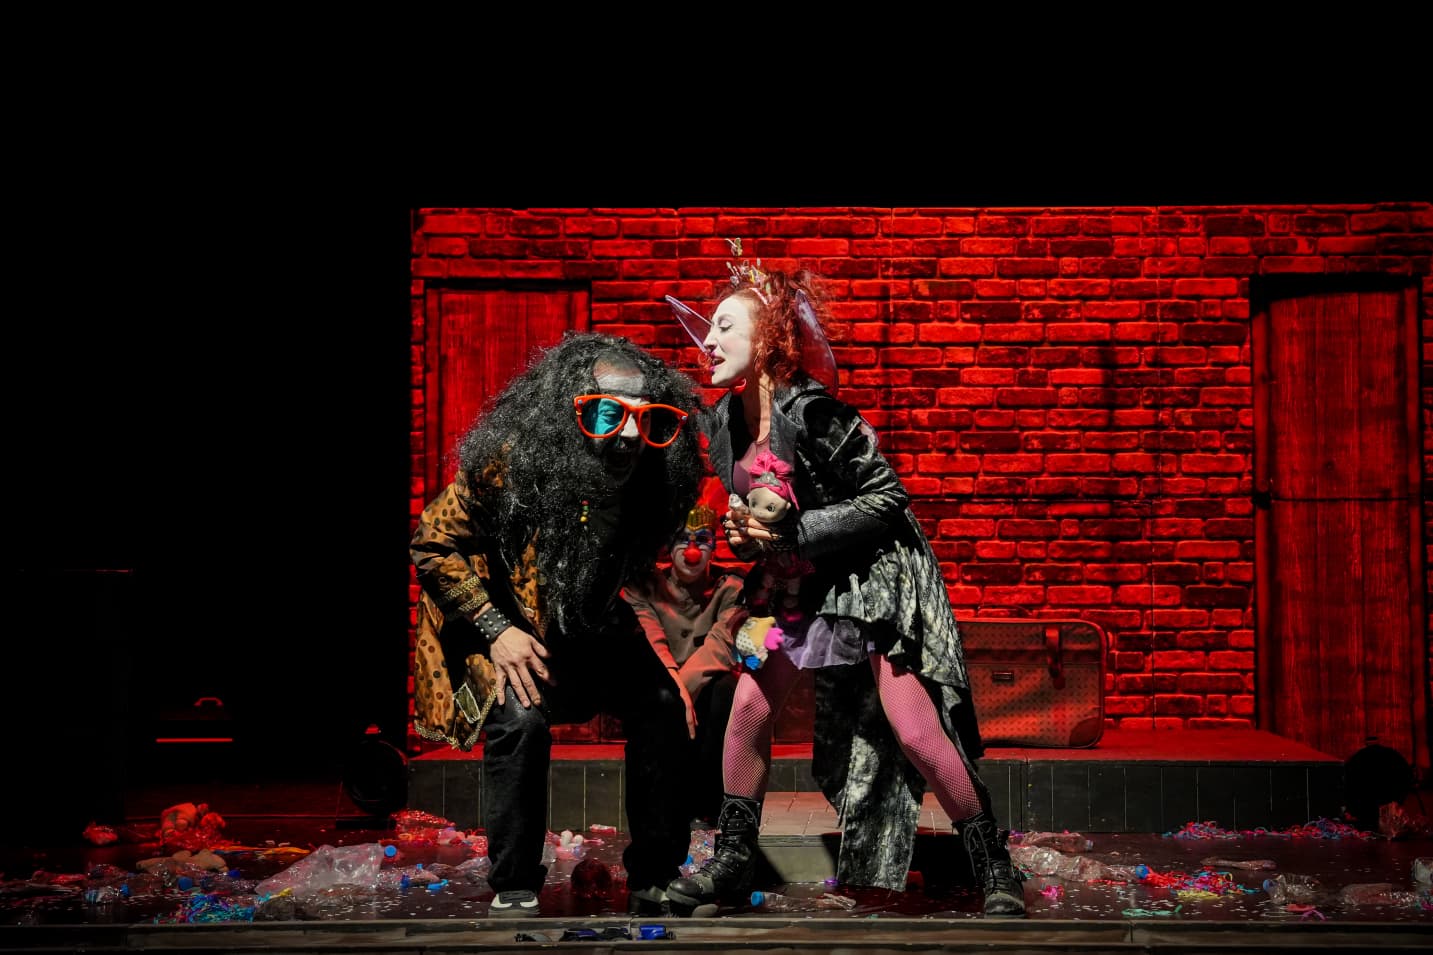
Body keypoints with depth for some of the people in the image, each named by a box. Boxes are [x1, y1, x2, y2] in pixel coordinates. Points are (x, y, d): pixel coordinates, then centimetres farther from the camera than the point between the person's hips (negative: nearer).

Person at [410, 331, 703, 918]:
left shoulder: (649, 482, -15)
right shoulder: (509, 463, -29)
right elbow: (433, 544, -18)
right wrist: (496, 631, -24)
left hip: (587, 628, 5)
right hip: (500, 625, -5)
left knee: (661, 705, -11)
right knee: (521, 718, -29)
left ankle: (654, 880, 4)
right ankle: (514, 892, -11)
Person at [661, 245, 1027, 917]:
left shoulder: (809, 410, -23)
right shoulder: (721, 423, 0)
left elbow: (886, 497, -20)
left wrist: (791, 535, -23)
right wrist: (745, 536, -7)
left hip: (877, 574, -7)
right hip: (804, 583, 7)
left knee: (913, 730, -15)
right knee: (748, 709, 0)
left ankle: (997, 874, -1)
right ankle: (731, 864, 16)